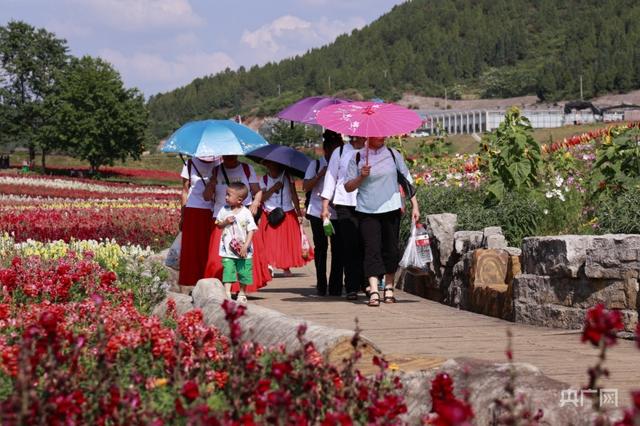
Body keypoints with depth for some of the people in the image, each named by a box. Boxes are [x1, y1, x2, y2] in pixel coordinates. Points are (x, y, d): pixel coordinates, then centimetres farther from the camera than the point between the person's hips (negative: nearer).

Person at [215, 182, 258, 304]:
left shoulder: (246, 213, -8)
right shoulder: (224, 210, 2)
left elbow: (251, 231, -8)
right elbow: (218, 224, 11)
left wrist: (245, 246, -16)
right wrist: (225, 222, -11)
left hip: (243, 251, -1)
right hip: (227, 250, 1)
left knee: (244, 273, 8)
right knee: (228, 271, -9)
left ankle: (242, 294, 25)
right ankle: (227, 293, -11)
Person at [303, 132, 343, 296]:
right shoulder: (316, 164, 5)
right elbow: (306, 187, -5)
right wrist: (322, 173, -14)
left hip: (338, 213, 1)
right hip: (318, 212, -1)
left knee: (337, 248, -4)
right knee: (320, 247, 3)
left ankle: (335, 286, 2)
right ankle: (321, 285, 13)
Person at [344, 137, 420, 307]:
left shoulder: (393, 155, 6)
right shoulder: (357, 158, 2)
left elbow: (406, 179, 10)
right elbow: (348, 187, 5)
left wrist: (415, 205, 4)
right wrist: (361, 177, -14)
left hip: (391, 209, 2)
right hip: (367, 211, -2)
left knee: (390, 248, 7)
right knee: (372, 248, -11)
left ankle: (389, 288, 21)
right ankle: (373, 292, -18)